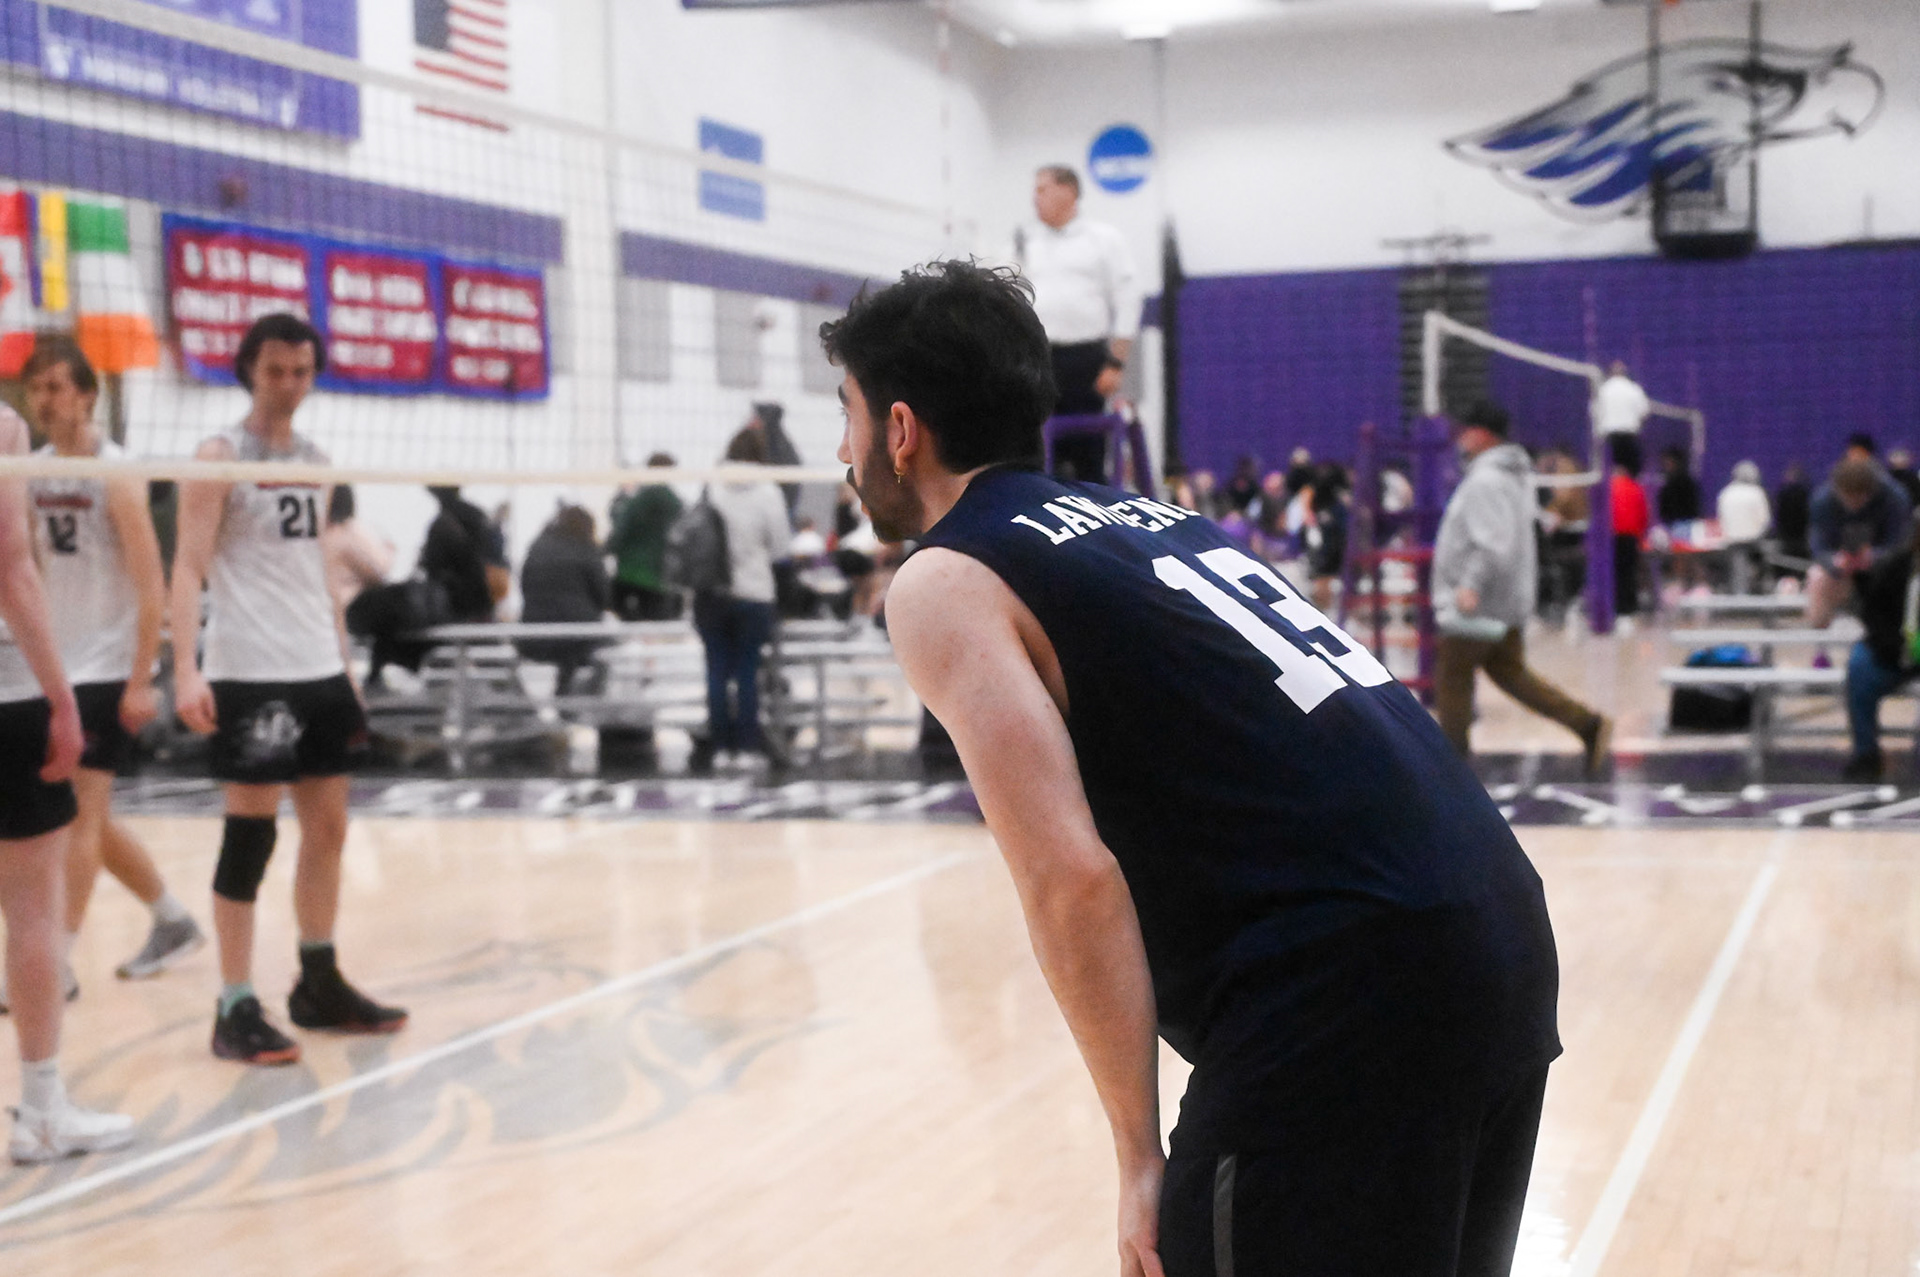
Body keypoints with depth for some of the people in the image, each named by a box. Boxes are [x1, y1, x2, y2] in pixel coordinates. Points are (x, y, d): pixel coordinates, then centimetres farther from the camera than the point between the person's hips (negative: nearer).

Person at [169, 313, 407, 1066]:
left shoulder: (315, 461, 15)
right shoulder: (220, 457, -5)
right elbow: (188, 566, -12)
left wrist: (344, 662, 18)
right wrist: (186, 669, -23)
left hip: (319, 671, 7)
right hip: (248, 676, -7)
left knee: (328, 829, 11)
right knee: (250, 836, -5)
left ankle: (319, 985, 23)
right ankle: (236, 1010, 1)